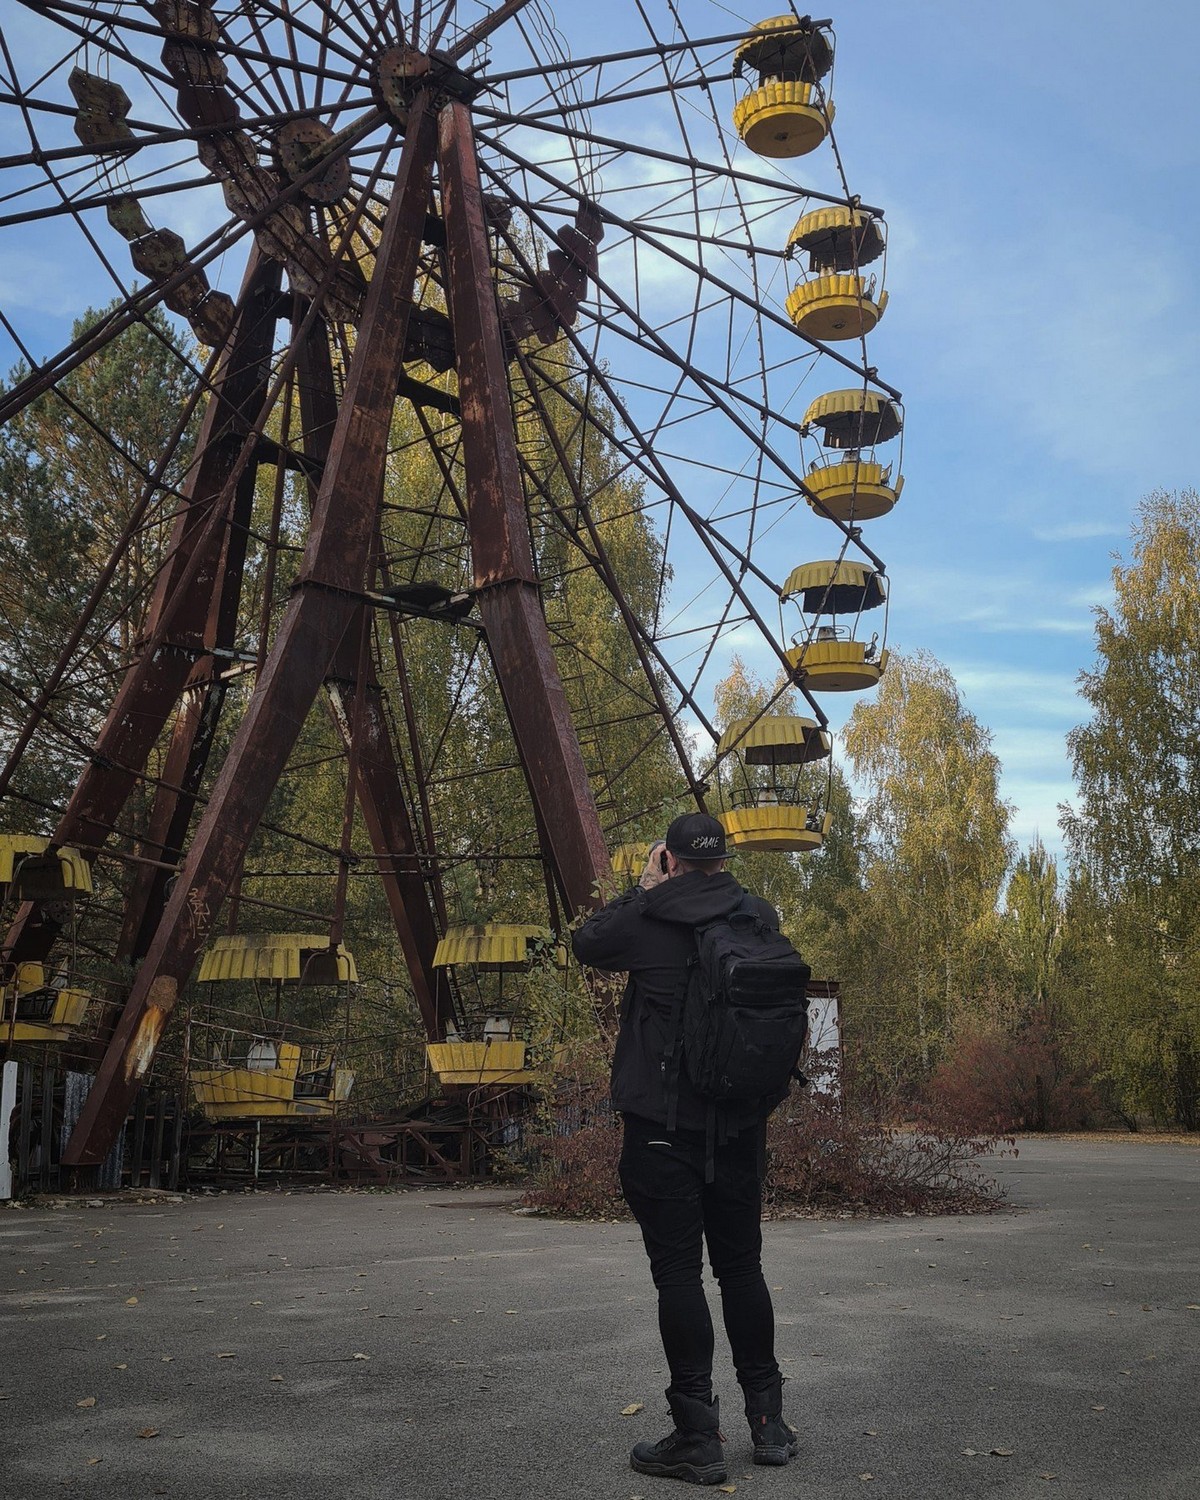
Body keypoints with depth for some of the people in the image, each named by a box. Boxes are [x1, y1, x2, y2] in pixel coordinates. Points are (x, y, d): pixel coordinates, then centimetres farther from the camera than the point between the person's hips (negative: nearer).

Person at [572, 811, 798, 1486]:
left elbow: (587, 944, 9)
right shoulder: (763, 920, 0)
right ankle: (769, 1422, 23)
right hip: (742, 1125, 5)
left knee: (679, 1272, 1)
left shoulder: (650, 919, -11)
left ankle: (698, 1437, 3)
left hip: (665, 1125, -4)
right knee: (742, 1266, 15)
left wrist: (643, 889, 14)